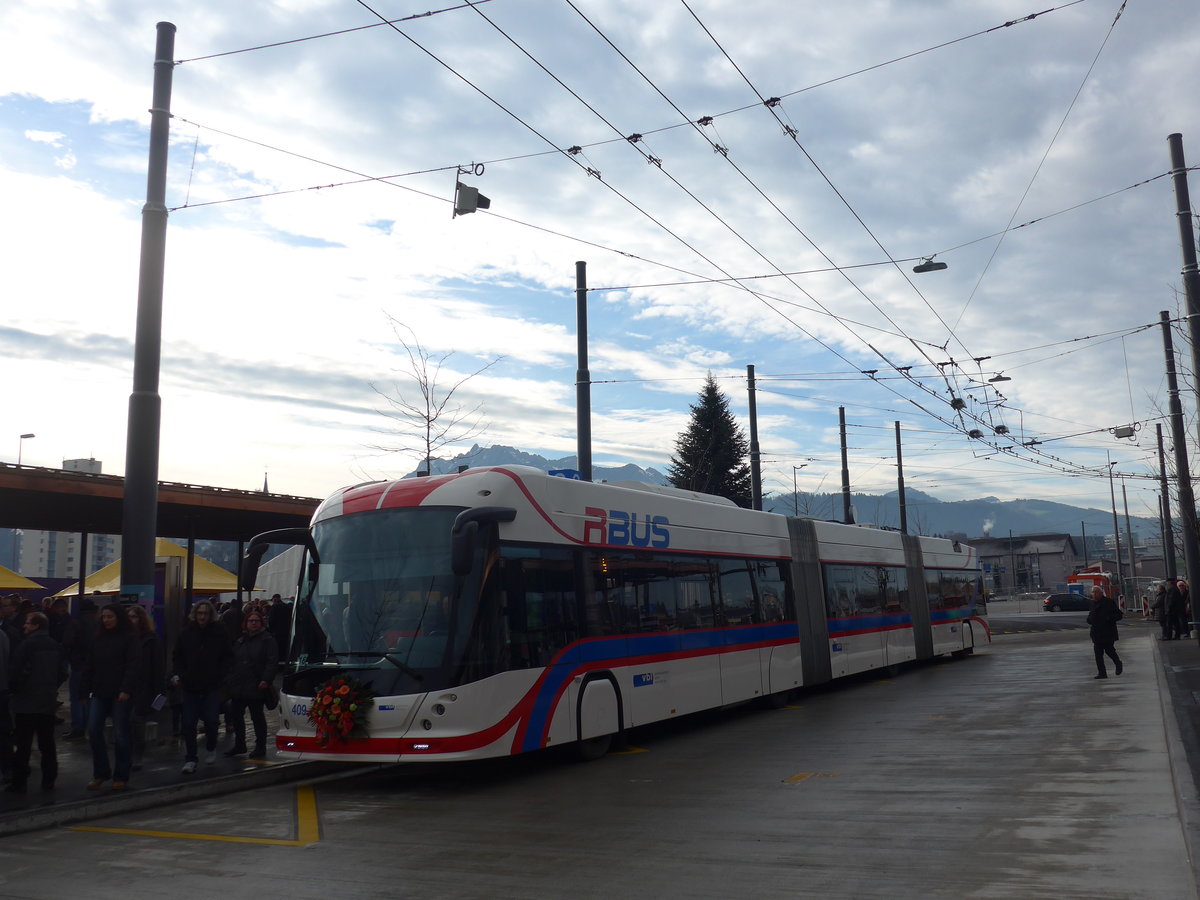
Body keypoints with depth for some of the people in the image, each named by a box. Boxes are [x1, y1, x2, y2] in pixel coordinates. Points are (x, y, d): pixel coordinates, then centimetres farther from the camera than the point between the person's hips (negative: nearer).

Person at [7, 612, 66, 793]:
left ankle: (19, 783, 5)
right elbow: (63, 673, 8)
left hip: (27, 702, -5)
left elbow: (17, 670, -16)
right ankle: (48, 780, 14)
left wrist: (14, 687, 1)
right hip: (48, 701, 6)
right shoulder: (56, 646, 6)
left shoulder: (28, 644, -13)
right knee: (47, 744, 11)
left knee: (23, 745, 1)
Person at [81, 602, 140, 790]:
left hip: (121, 695, -5)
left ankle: (121, 777, 12)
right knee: (94, 732, -2)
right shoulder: (99, 639, 12)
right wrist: (86, 689, 6)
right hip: (99, 693, 5)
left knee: (121, 735, 0)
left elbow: (134, 666, -11)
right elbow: (89, 667, 14)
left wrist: (126, 690, -20)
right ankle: (100, 773, 13)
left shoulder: (129, 638, -4)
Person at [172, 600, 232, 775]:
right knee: (189, 723, 1)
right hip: (190, 686, 2)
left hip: (211, 686, -2)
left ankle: (211, 748, 25)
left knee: (211, 720, -3)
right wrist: (178, 674, -1)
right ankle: (191, 759, 10)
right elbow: (177, 656, 12)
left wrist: (219, 675, -5)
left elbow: (227, 657, 6)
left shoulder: (219, 633, -1)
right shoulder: (186, 633, 3)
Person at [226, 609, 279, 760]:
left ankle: (260, 747, 11)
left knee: (257, 716, 1)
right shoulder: (240, 641, 15)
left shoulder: (267, 640, -3)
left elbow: (272, 661, -11)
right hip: (238, 687, 6)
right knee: (237, 716, 12)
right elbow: (232, 661, 18)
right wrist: (230, 680, 10)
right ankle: (239, 745, 26)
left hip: (256, 687, -6)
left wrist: (266, 680, -20)